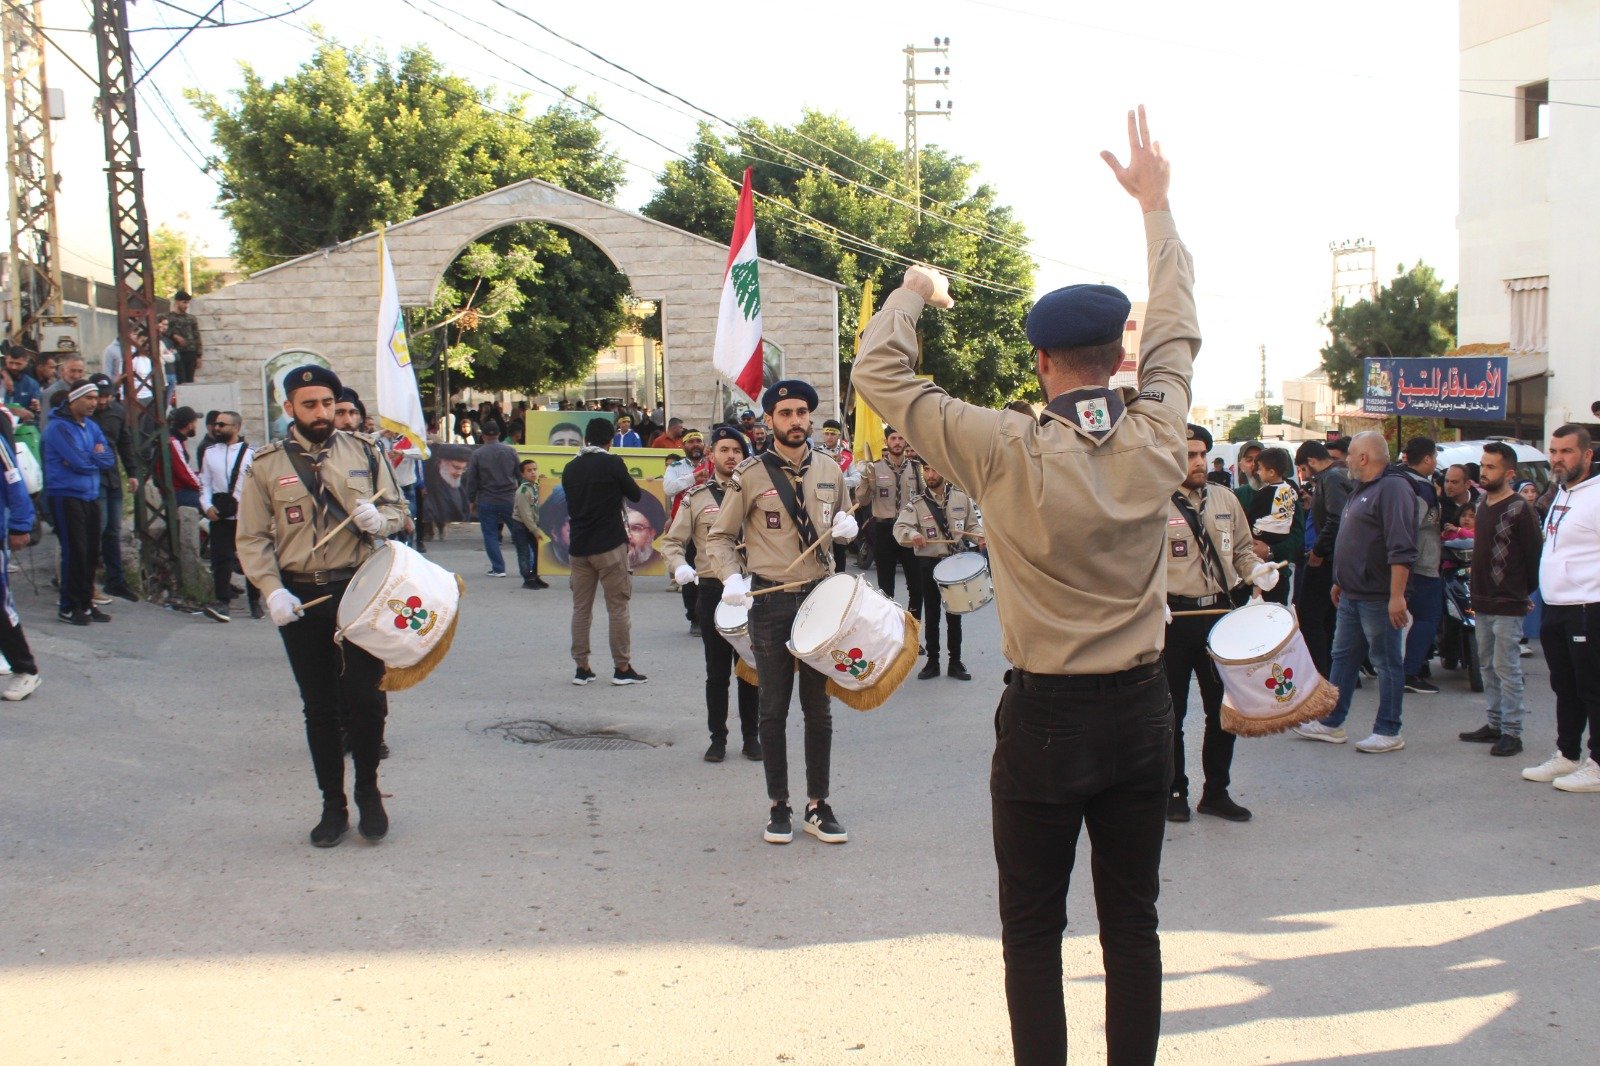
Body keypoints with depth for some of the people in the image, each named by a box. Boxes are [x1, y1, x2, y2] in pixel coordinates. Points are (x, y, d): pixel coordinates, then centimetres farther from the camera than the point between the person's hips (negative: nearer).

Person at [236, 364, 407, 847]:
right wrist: (272, 591, -14)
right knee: (319, 707, 8)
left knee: (365, 697, -7)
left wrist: (379, 518, -12)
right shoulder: (266, 465, 3)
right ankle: (333, 805, 21)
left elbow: (398, 507, 12)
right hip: (300, 600, 0)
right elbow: (252, 539, 1)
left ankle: (368, 789, 17)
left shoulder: (364, 453, 6)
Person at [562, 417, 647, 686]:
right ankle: (622, 667, 3)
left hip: (578, 547, 5)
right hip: (610, 546, -5)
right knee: (618, 607, 2)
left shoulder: (570, 469, 7)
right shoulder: (612, 463, -8)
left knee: (581, 608, 10)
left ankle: (581, 667, 11)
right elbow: (635, 495, 0)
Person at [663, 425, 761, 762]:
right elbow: (673, 541, 7)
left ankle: (752, 736, 17)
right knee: (717, 669, 6)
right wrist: (679, 567, -13)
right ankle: (717, 737, 17)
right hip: (712, 591, 0)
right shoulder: (697, 497, 7)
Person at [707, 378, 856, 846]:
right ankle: (778, 806, 16)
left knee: (818, 708, 8)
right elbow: (720, 537, 1)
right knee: (774, 709, 5)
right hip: (770, 601, -2)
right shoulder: (750, 474, -4)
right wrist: (731, 578, -16)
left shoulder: (830, 470, 6)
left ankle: (818, 806, 17)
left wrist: (846, 527, -3)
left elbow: (845, 521, 21)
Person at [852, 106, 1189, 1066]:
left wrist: (915, 291, 11)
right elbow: (1177, 334, 12)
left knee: (1034, 927, 8)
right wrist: (1155, 204, 22)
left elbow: (879, 373, -8)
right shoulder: (1156, 441, -6)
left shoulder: (1008, 453, -16)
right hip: (1142, 707, 4)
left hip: (1045, 715, -4)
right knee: (1132, 920, 13)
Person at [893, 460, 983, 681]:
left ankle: (955, 662, 20)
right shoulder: (916, 503, -6)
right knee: (931, 615, 8)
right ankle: (932, 661, 19)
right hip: (929, 564, -1)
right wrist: (913, 535, -40)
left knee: (954, 614, 10)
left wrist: (980, 538, -12)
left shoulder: (962, 498, 0)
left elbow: (972, 525, 9)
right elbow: (900, 527, -18)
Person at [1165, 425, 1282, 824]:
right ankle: (1175, 792, 19)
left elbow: (1242, 550, 17)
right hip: (1174, 616, -5)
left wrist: (1260, 572, -3)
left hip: (1219, 612, 5)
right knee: (1171, 712, 5)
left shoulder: (1225, 499, 10)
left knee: (1223, 708, 9)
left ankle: (1216, 792, 22)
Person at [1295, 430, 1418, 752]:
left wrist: (1397, 596, -28)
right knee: (1343, 657, 14)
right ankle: (1331, 724, 22)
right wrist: (1340, 582, 25)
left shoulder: (1393, 488, -17)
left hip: (1378, 598, -10)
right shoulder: (1361, 490, 15)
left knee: (1387, 664, 0)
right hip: (1352, 595, 10)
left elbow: (1402, 549, -24)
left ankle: (1389, 732, 8)